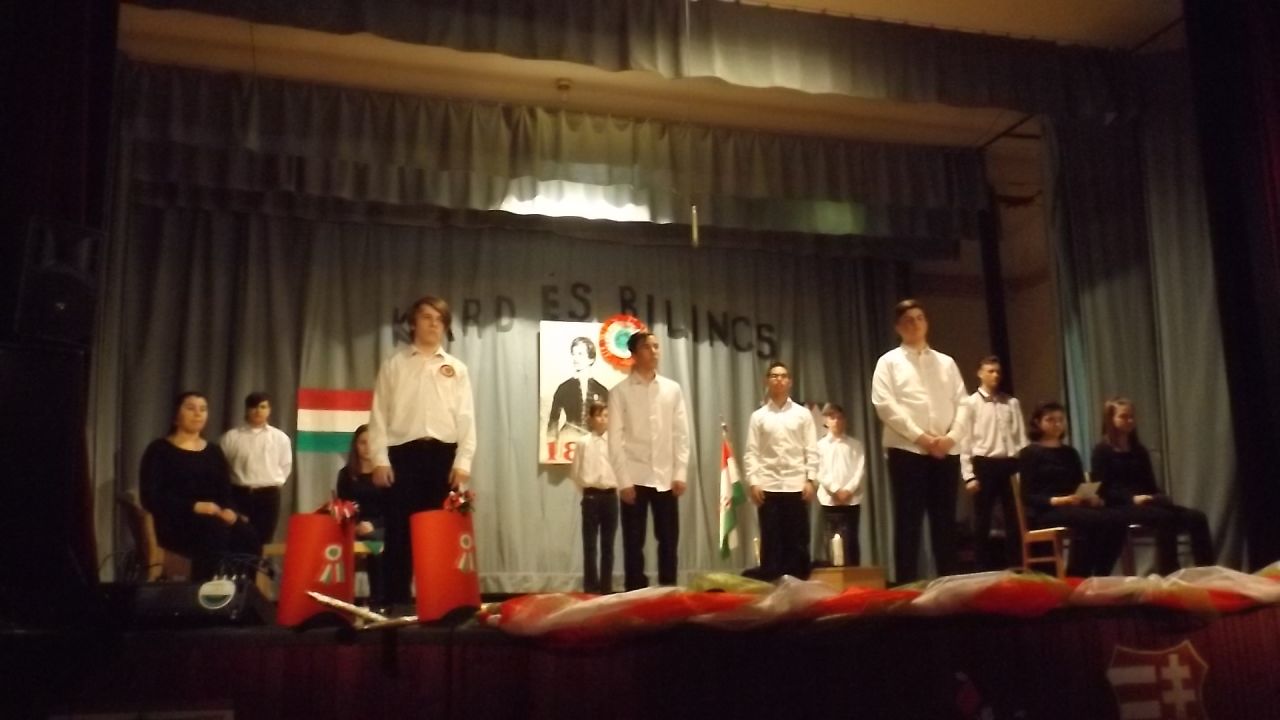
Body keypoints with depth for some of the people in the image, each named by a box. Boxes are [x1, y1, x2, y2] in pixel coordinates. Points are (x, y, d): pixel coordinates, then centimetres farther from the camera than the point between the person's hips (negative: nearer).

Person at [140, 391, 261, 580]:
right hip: (176, 522, -4)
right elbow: (151, 498, -5)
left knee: (249, 539, -29)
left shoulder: (214, 451, 20)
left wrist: (227, 511, -12)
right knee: (214, 531, -38)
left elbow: (225, 493, 12)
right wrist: (194, 507, -17)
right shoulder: (159, 449, 6)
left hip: (215, 520, 4)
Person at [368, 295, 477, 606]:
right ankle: (396, 602, 4)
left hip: (443, 453, 1)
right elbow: (380, 413, 4)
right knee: (400, 531, -2)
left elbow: (466, 417, 6)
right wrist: (380, 459, -6)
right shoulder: (394, 364, 10)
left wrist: (463, 461, -4)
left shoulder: (457, 368, 12)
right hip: (404, 452, -1)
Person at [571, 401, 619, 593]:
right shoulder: (584, 443, -3)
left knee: (608, 544, 8)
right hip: (592, 497, -2)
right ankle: (590, 588, 8)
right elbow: (576, 473, 1)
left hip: (610, 496, 2)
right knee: (590, 544, 2)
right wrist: (587, 489, 2)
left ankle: (606, 587, 15)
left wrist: (617, 487, 0)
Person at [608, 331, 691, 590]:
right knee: (634, 543, 2)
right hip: (635, 478, -3)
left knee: (669, 540, 7)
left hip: (666, 478, 3)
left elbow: (681, 434, 7)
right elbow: (616, 439, -4)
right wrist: (624, 481, -10)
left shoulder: (673, 389, 7)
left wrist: (680, 473, 0)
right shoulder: (621, 391, -1)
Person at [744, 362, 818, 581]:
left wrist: (811, 480, -5)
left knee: (797, 541, 3)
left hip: (796, 485, 0)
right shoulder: (758, 416, 7)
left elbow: (811, 450, 5)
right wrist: (753, 482, -7)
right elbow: (752, 453, 3)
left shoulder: (802, 414, 8)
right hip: (768, 486, 0)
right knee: (771, 541, 2)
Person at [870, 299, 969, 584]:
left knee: (945, 522, 5)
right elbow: (885, 404, -7)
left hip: (946, 451, 4)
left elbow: (961, 403, 9)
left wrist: (952, 436, -9)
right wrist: (920, 436, -14)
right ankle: (906, 587, -1)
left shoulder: (946, 362, 17)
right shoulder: (889, 362, 6)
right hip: (907, 450, -3)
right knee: (908, 523, -3)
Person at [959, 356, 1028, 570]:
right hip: (984, 465, -3)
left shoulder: (1012, 403, 9)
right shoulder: (971, 403, 0)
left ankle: (1016, 567, 14)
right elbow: (966, 440, -2)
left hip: (1009, 464, 3)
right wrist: (969, 475, -7)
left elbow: (1021, 437, 9)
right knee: (982, 522, 4)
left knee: (1014, 520, 7)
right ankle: (985, 569, 13)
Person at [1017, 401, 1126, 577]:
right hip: (1045, 511, -6)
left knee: (1117, 520, -23)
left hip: (1075, 507, 6)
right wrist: (1057, 501, -22)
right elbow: (1028, 496, -6)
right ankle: (1074, 580, -26)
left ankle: (1099, 576, -16)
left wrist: (1091, 497, -6)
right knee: (1092, 520, -34)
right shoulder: (1030, 453, 3)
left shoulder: (1070, 452, 22)